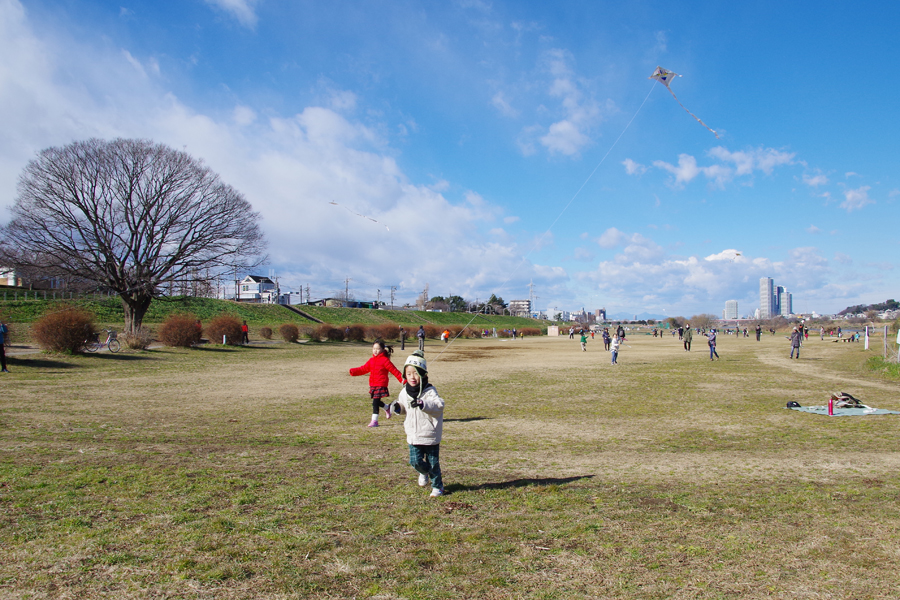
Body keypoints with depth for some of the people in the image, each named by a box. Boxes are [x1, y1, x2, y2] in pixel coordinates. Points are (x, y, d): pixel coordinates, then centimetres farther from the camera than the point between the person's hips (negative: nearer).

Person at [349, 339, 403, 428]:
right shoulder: (371, 360, 12)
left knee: (375, 402, -10)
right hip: (372, 385, 7)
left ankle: (374, 420, -2)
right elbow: (364, 369, 13)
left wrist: (402, 379, -10)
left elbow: (394, 371, -7)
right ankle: (387, 408, 45)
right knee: (377, 402, 16)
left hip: (381, 385, -7)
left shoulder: (385, 360, -8)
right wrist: (354, 371, -1)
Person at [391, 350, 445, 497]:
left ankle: (437, 486, 27)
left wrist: (422, 404, -45)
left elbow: (439, 405, -32)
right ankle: (424, 472, 38)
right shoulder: (405, 392, 4)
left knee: (433, 463, 5)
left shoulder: (429, 391, -16)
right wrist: (398, 407, -2)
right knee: (415, 461, 4)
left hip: (430, 435, -5)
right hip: (413, 435, 5)